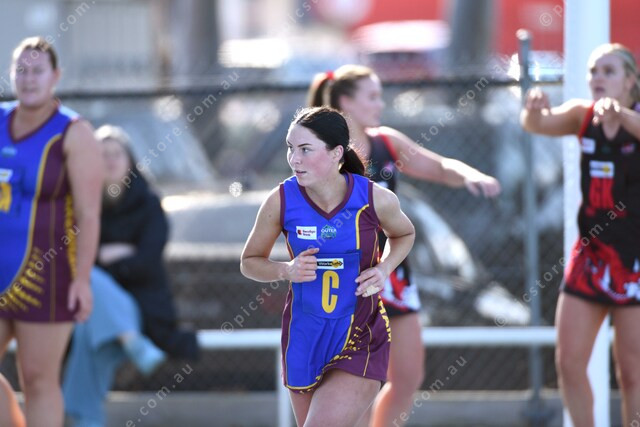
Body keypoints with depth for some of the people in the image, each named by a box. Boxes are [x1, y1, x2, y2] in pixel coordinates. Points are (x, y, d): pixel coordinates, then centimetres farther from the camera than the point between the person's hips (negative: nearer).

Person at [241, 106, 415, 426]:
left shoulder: (375, 199, -14)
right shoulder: (281, 201, -12)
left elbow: (404, 234, 10)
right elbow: (250, 262, 3)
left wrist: (384, 269, -10)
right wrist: (286, 270, -18)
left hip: (360, 341, -3)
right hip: (304, 337, 3)